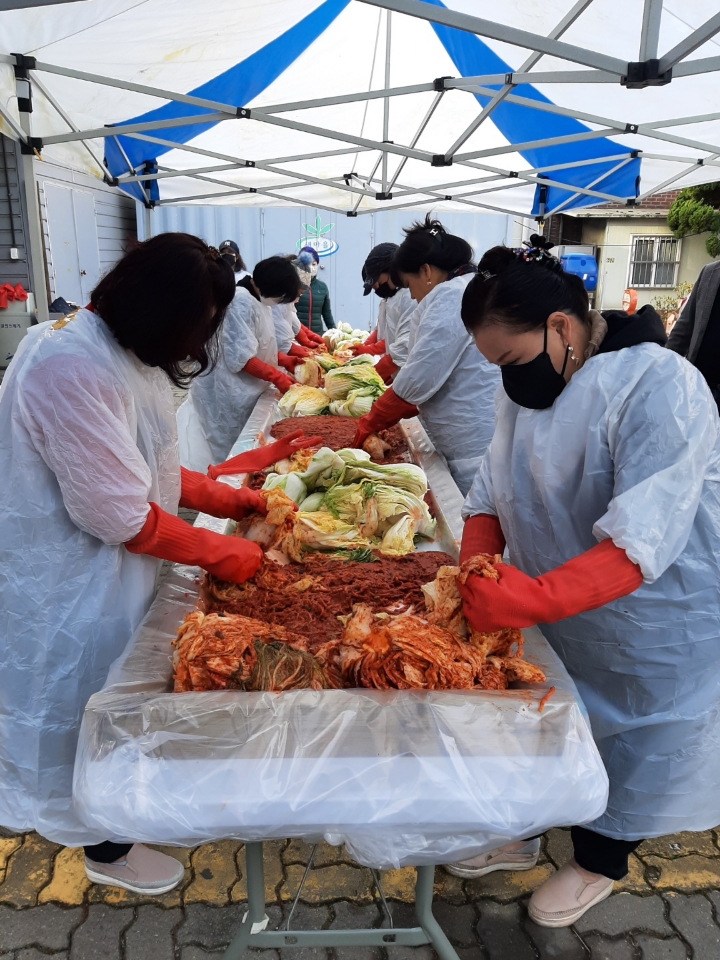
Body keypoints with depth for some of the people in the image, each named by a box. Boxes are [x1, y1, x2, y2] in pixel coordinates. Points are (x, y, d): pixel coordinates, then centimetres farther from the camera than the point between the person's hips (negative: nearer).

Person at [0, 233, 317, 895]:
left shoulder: (123, 354, 4)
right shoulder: (69, 369, -29)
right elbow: (119, 514, -27)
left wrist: (222, 497, 2)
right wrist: (222, 553, -17)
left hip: (117, 568, 9)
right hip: (68, 585, -9)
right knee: (81, 704, 13)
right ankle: (105, 849, 37)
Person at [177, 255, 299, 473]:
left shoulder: (257, 301, 11)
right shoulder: (241, 302, -20)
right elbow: (241, 358, -24)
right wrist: (277, 377, -22)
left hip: (242, 391, 10)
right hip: (227, 392, -10)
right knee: (227, 452, -1)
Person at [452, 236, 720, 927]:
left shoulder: (657, 387, -27)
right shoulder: (528, 386, -2)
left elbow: (640, 542, -34)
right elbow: (492, 494, 0)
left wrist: (531, 599, -42)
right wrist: (475, 569, -18)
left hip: (649, 628, -6)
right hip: (555, 615, 6)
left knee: (623, 746, 15)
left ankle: (597, 866, 44)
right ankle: (517, 833, 47)